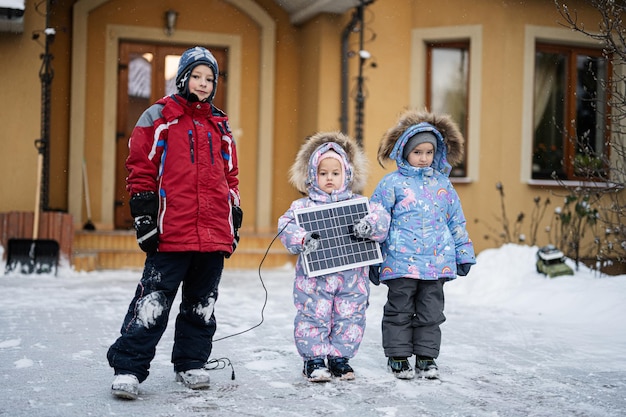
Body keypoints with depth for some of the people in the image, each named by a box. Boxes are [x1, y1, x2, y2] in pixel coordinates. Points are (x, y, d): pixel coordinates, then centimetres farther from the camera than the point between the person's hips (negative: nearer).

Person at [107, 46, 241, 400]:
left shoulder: (221, 126, 17)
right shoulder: (159, 118, 3)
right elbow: (141, 169, 0)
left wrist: (235, 219, 17)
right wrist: (143, 215, -7)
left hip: (215, 236, 5)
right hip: (172, 234, -5)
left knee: (202, 304, 12)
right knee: (153, 302, -8)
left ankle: (191, 364, 24)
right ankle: (128, 368, -2)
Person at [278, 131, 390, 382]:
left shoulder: (358, 203, 8)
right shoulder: (303, 205, 3)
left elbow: (381, 218, -3)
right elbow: (286, 226, -8)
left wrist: (368, 226, -24)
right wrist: (303, 240, -26)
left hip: (352, 278, 2)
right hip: (315, 276, -2)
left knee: (350, 318, 7)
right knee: (313, 316, 0)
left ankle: (340, 357, 21)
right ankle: (314, 358, 12)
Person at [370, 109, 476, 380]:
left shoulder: (442, 185, 11)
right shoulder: (392, 184, -1)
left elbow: (456, 222, 18)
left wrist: (464, 255, 17)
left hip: (437, 263, 4)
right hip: (400, 263, -3)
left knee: (431, 312, 8)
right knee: (400, 312, 4)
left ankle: (426, 357, 18)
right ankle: (398, 357, 15)